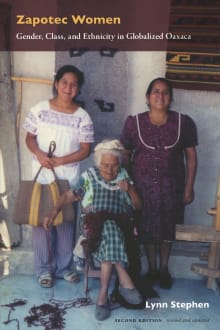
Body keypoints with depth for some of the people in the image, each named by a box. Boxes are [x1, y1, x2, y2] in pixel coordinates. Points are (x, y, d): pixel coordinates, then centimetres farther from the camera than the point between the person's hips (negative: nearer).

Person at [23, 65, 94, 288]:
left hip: (69, 177, 0)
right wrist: (39, 154, -17)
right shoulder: (40, 109, -2)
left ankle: (64, 267, 25)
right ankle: (44, 269, 20)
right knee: (41, 220, 5)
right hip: (41, 175, 0)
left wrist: (60, 161, -16)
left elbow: (85, 150, -4)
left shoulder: (82, 116, -4)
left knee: (66, 222, 9)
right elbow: (30, 138, 3)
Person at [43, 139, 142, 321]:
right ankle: (124, 280, -40)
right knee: (108, 227, -38)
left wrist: (130, 189, -7)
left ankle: (104, 293, -34)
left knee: (109, 239, -36)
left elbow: (138, 206, 12)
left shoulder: (125, 176, 12)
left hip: (120, 225, 1)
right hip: (95, 226, -1)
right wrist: (54, 213, -5)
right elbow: (69, 195, 11)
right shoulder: (89, 176, 9)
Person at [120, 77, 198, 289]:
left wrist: (189, 187, -3)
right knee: (146, 227, 10)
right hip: (143, 185, 0)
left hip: (171, 185, 1)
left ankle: (164, 268, 35)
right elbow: (125, 156, 0)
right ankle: (152, 268, 32)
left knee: (168, 227, 13)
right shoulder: (134, 122, -7)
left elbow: (191, 156, -1)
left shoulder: (184, 123, -7)